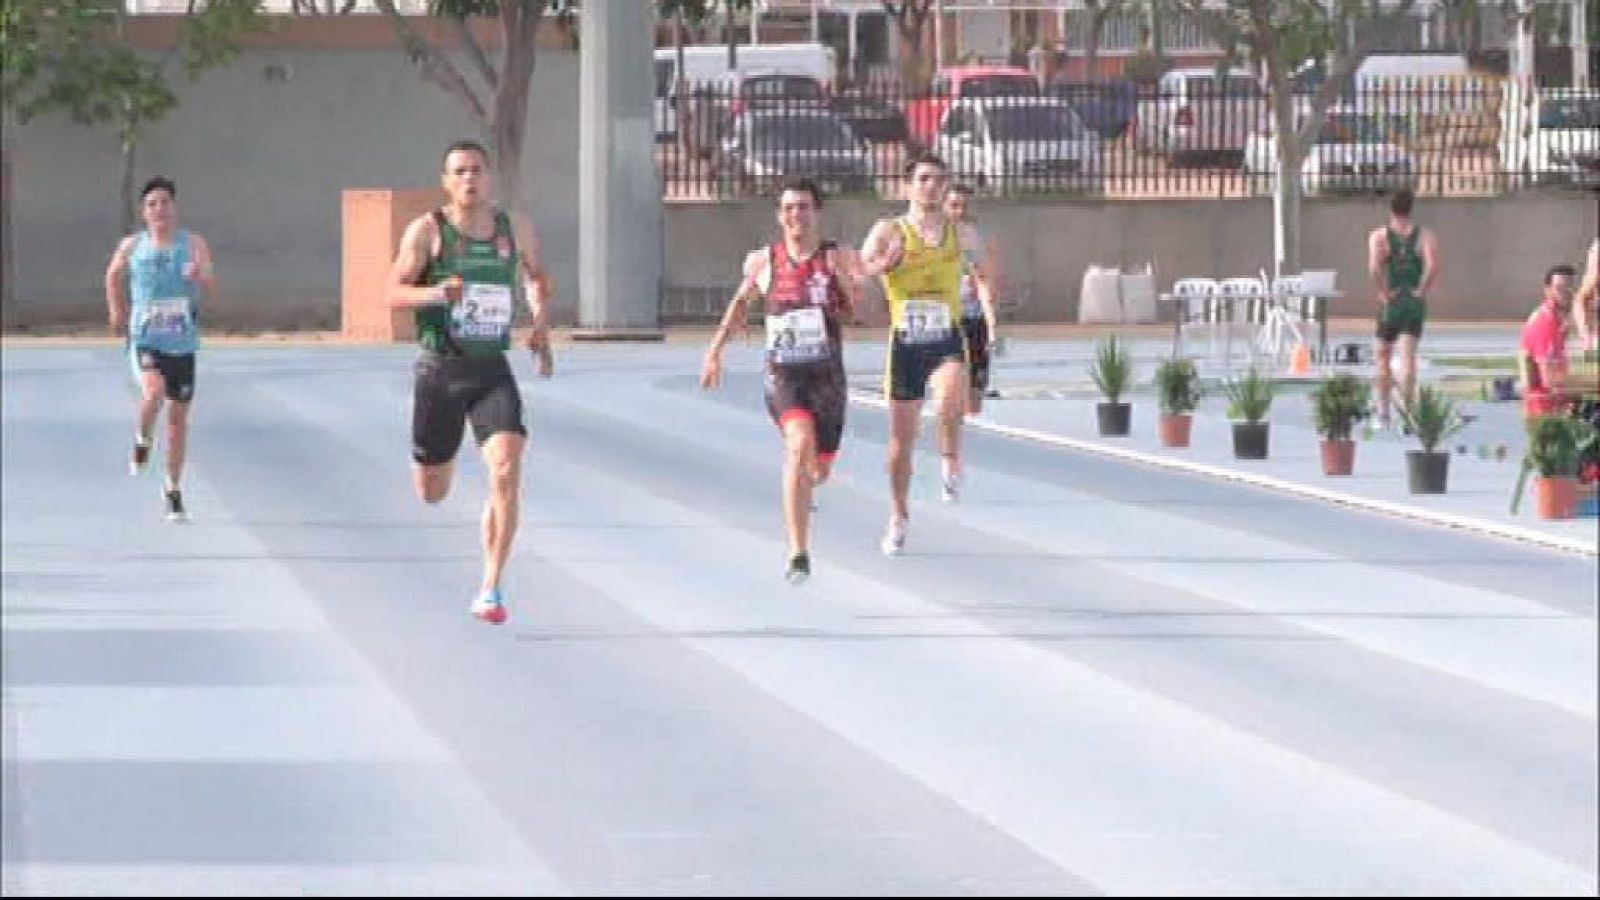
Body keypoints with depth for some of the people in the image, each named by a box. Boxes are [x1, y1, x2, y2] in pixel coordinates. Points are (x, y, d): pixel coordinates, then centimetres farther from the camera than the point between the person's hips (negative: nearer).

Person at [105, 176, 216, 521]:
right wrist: (117, 310, 15)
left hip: (182, 343, 2)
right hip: (145, 340, -2)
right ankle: (143, 440, 3)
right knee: (153, 393, -30)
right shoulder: (131, 246, -1)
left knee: (178, 417, 9)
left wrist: (200, 276, -31)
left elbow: (212, 291, -11)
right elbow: (114, 276, 20)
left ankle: (173, 489, 24)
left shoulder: (194, 244, -3)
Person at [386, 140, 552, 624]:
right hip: (440, 368, -1)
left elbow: (535, 274, 24)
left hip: (492, 369, 1)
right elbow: (395, 290, -6)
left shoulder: (516, 228, 4)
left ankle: (490, 589, -13)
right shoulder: (427, 230, -6)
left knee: (507, 472, -20)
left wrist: (540, 317, 6)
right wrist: (436, 293, -26)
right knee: (431, 493, 8)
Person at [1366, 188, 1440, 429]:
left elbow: (1374, 267, -20)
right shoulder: (1424, 235, -1)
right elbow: (1433, 266, -17)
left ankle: (1383, 413, 16)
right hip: (1415, 303, 0)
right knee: (1408, 357, -1)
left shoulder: (1379, 236, -3)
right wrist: (1422, 291, -7)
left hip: (1390, 303, 0)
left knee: (1383, 357, 13)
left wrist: (1384, 292, -10)